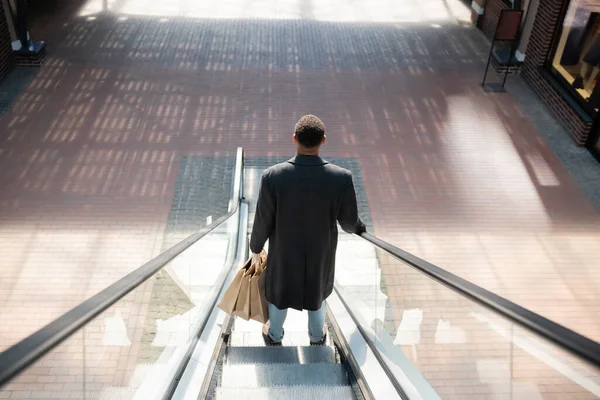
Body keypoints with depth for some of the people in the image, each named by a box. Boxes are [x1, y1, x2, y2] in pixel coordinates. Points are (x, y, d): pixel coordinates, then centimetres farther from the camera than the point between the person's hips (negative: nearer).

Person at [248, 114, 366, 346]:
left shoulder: (272, 176, -30)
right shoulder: (341, 177, -29)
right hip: (321, 252, 1)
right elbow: (349, 221, -13)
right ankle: (316, 337, 56)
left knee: (279, 290, 29)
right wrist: (357, 228, 13)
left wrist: (256, 250, 3)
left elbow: (263, 221, -17)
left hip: (284, 251, 0)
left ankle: (274, 336, 56)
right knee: (316, 290, 31)